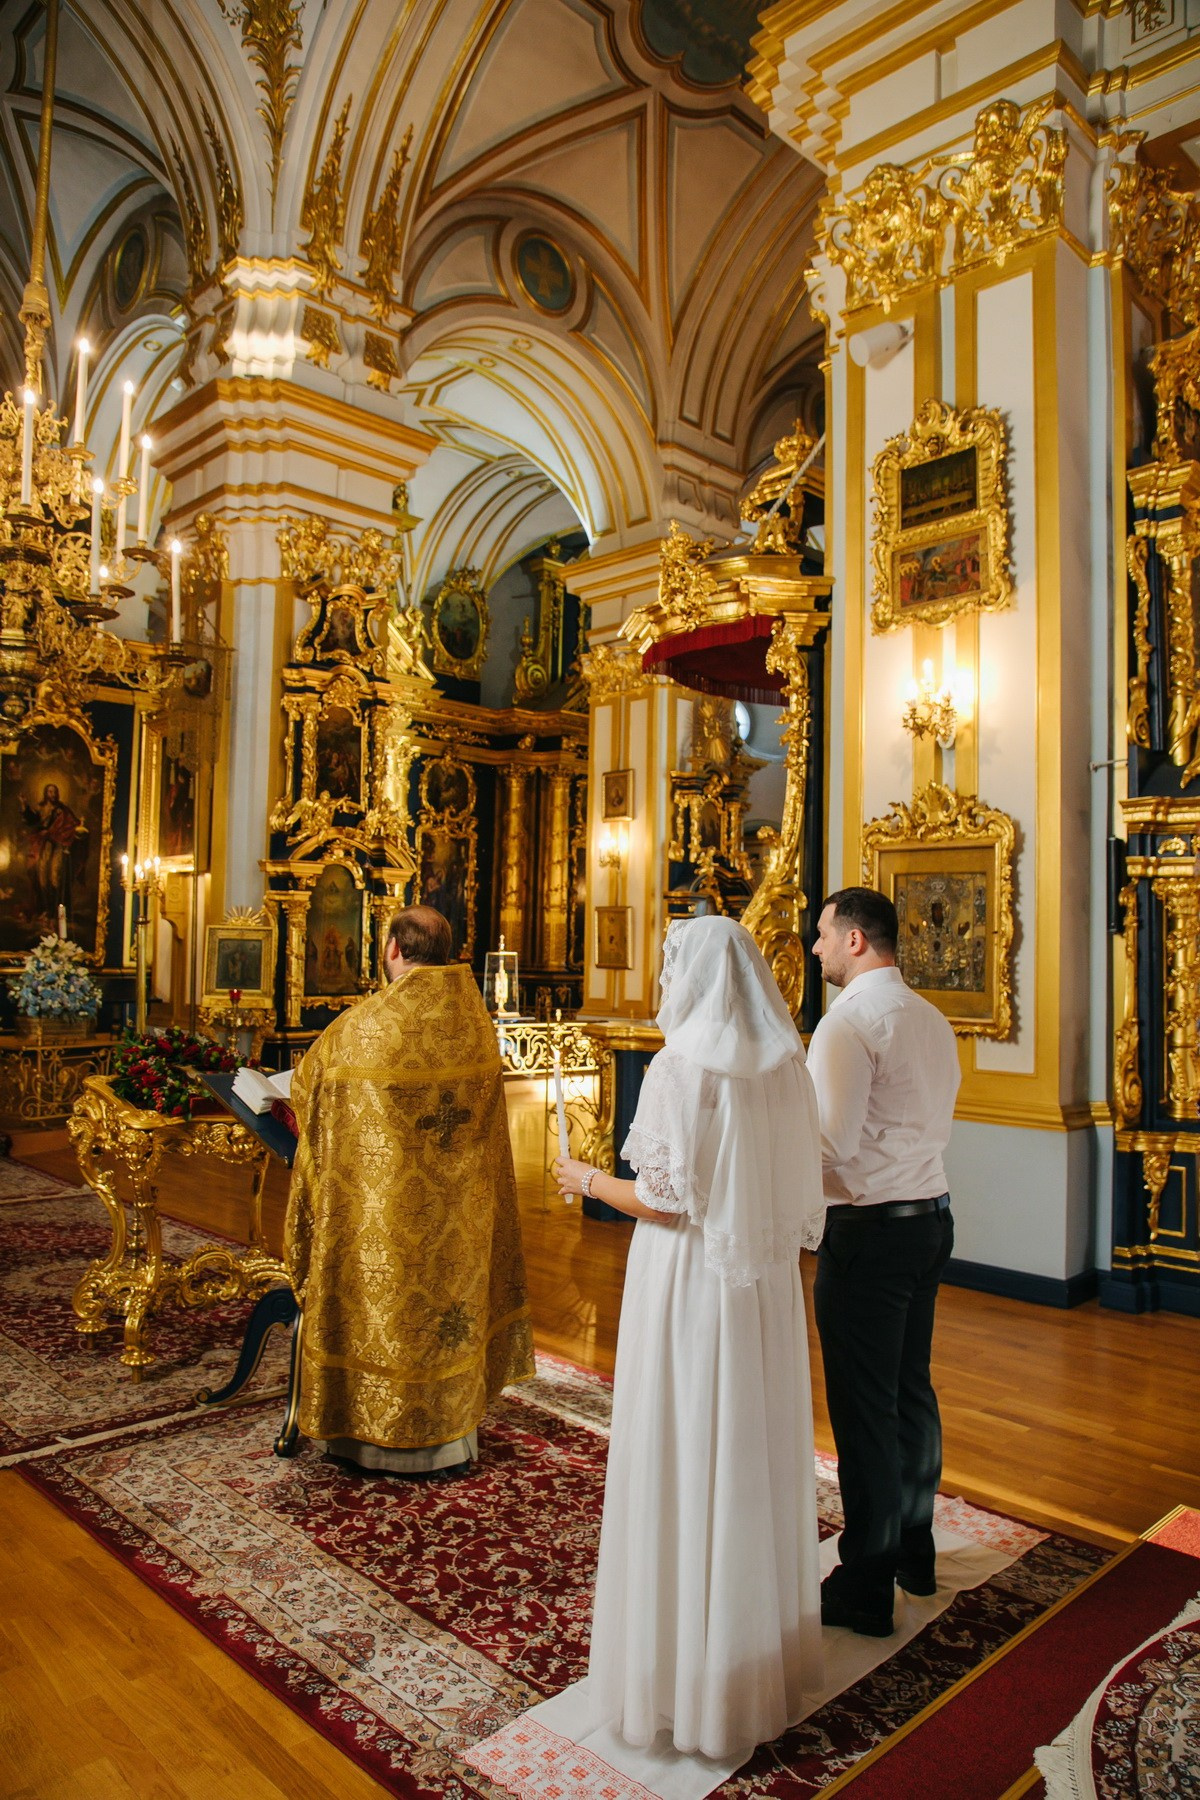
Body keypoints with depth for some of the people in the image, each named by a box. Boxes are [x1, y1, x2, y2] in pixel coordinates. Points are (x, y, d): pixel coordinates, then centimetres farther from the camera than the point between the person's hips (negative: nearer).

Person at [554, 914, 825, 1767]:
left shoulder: (682, 1067, -17)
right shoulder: (789, 1067, 0)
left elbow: (666, 1200, -18)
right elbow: (798, 1188, 5)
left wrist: (589, 1180, -1)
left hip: (688, 1288, -6)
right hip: (767, 1288, 6)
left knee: (682, 1471, 8)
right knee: (759, 1463, 19)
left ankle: (684, 1669, 23)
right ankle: (767, 1657, 36)